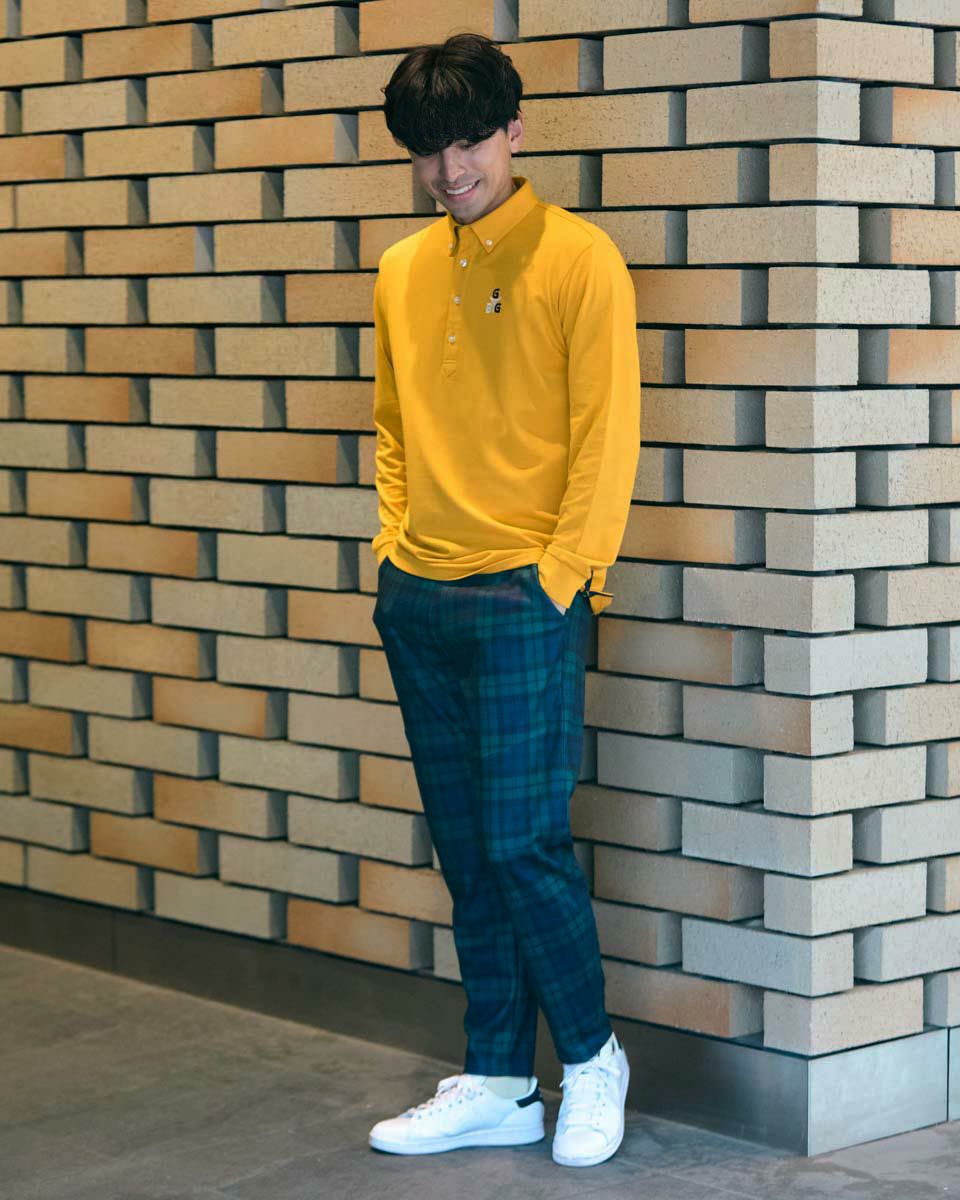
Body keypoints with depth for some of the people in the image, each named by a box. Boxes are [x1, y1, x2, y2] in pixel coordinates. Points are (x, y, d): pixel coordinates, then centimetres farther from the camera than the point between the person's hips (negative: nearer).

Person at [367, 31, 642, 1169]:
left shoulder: (578, 259, -7)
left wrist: (562, 575, -12)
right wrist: (395, 541, 10)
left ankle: (590, 1058, 13)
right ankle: (496, 1086, 18)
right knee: (465, 852, 9)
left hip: (522, 602, -6)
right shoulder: (401, 270, 11)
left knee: (524, 843, -7)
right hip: (417, 602, 6)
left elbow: (606, 435, -9)